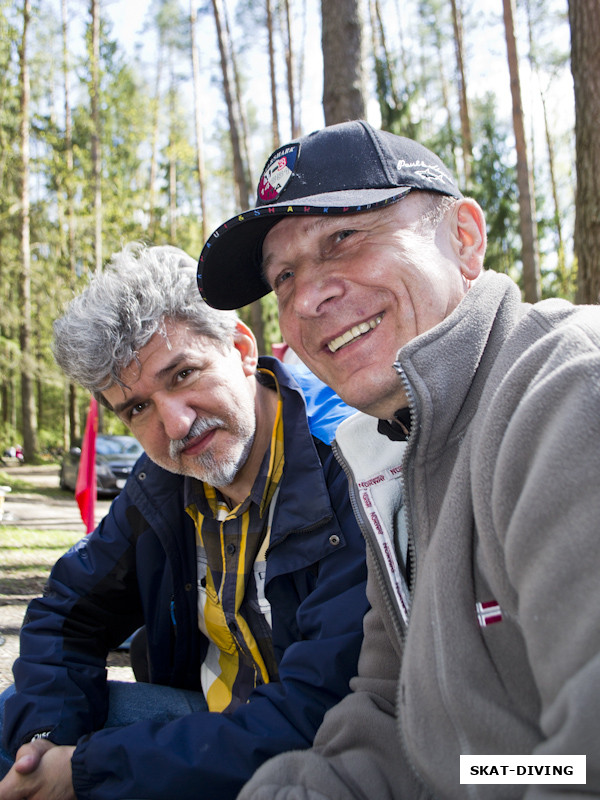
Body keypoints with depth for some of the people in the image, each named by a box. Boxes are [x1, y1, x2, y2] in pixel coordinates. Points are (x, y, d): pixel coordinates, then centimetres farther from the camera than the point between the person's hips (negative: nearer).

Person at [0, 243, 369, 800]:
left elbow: (316, 718, -29)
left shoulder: (347, 469, -26)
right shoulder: (164, 481, -3)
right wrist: (45, 735, -11)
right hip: (212, 717, 6)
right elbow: (68, 613, 9)